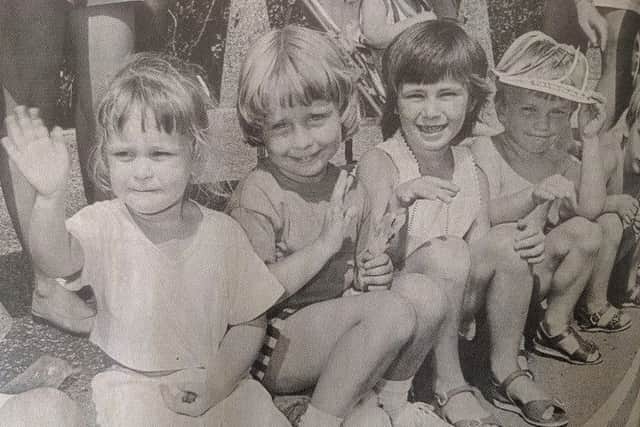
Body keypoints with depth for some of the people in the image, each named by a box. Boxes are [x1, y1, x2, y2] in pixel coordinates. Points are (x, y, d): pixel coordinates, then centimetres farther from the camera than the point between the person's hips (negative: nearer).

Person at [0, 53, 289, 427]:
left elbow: (250, 322, 0)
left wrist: (218, 380, -13)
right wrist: (51, 196, -44)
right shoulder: (104, 224, -7)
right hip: (129, 387, -1)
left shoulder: (223, 233, -6)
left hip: (214, 384, 1)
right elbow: (55, 261, -28)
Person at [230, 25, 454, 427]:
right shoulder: (257, 196, -16)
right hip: (273, 347, -7)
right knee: (392, 312, -26)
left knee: (424, 292, -12)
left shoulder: (349, 191, 5)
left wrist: (374, 272, -5)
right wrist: (324, 245, -22)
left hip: (338, 334, 7)